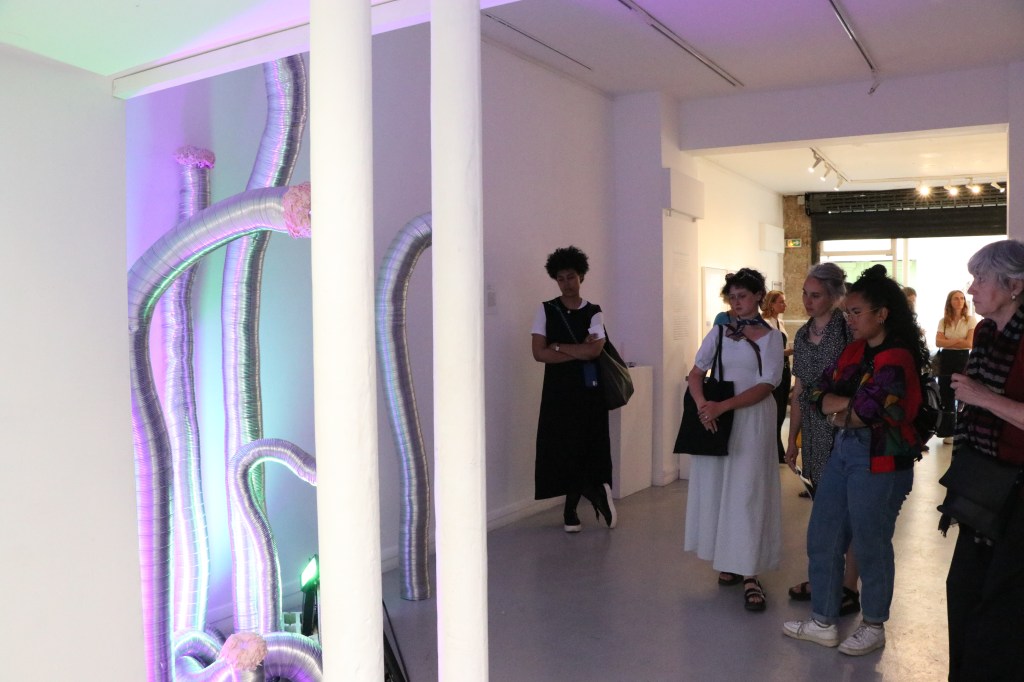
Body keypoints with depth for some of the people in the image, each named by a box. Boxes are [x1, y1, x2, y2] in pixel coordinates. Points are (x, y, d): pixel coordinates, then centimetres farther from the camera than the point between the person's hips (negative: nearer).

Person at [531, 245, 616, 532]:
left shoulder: (594, 313, 3)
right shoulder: (546, 310, 4)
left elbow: (593, 351, -13)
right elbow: (539, 353, -7)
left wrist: (558, 346, -8)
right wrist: (578, 351, -9)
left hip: (588, 389, 0)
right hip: (558, 389, 0)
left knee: (585, 448, 0)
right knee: (562, 449, -1)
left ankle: (571, 509, 16)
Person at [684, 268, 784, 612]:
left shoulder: (771, 336, 0)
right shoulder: (720, 331, 9)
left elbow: (766, 385, -9)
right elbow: (696, 372, 4)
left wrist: (723, 406, -19)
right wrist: (702, 403, -16)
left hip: (752, 419, -3)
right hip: (716, 417, 4)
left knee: (746, 491, -4)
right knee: (717, 486, 5)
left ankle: (750, 574, 0)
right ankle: (730, 561, 18)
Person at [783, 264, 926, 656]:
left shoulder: (896, 359, -17)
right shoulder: (854, 350, 8)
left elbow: (866, 414, -21)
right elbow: (821, 394, 3)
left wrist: (840, 411, -2)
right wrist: (852, 403, -14)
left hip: (879, 460, -8)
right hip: (844, 451, 8)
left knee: (870, 545, 7)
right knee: (822, 537, 11)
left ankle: (874, 628, 28)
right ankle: (823, 623, 24)